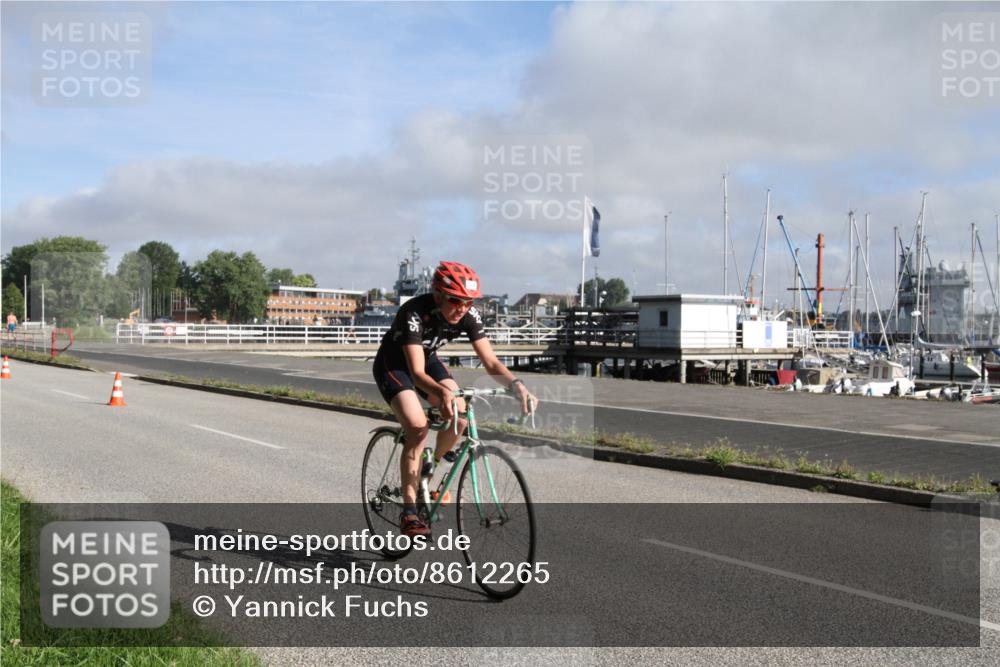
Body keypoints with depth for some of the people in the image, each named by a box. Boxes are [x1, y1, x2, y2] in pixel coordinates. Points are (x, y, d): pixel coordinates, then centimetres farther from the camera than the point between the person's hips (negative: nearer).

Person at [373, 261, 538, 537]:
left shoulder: (469, 315, -21)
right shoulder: (414, 313, -36)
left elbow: (490, 361, -23)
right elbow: (417, 372, -42)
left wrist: (516, 384, -42)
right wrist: (442, 393, -62)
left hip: (427, 359, 5)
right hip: (393, 365, -5)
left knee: (459, 413, -17)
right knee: (417, 426, -26)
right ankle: (409, 511, -17)